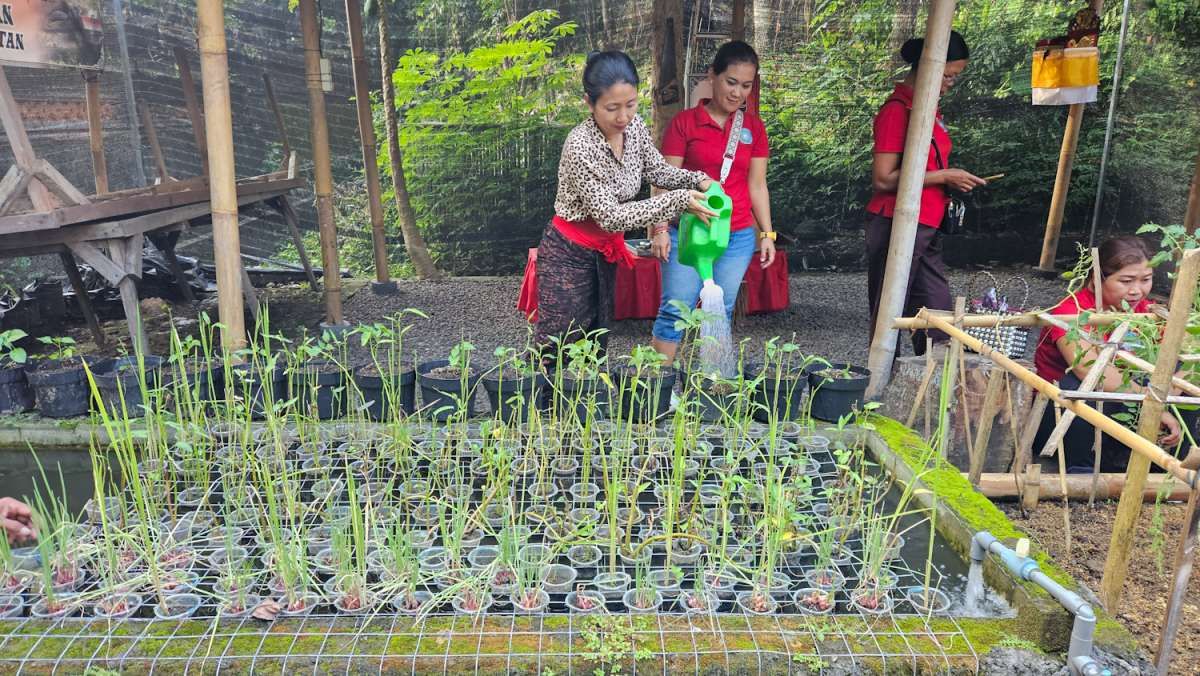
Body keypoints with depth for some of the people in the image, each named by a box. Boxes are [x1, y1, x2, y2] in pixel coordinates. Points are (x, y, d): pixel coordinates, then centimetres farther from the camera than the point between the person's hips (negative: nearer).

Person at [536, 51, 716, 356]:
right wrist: (679, 200, -31)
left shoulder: (634, 127, -9)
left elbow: (657, 171, 6)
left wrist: (697, 179, -14)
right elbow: (611, 216, -29)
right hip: (569, 255, -7)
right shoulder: (580, 147, -30)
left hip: (604, 252, 7)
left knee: (595, 346, 18)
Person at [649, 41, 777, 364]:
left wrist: (767, 233, 8)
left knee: (721, 313, 8)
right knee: (675, 310, -2)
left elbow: (757, 185, 11)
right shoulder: (684, 122, -2)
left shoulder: (753, 127, 8)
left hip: (738, 237, 3)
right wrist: (661, 228, -10)